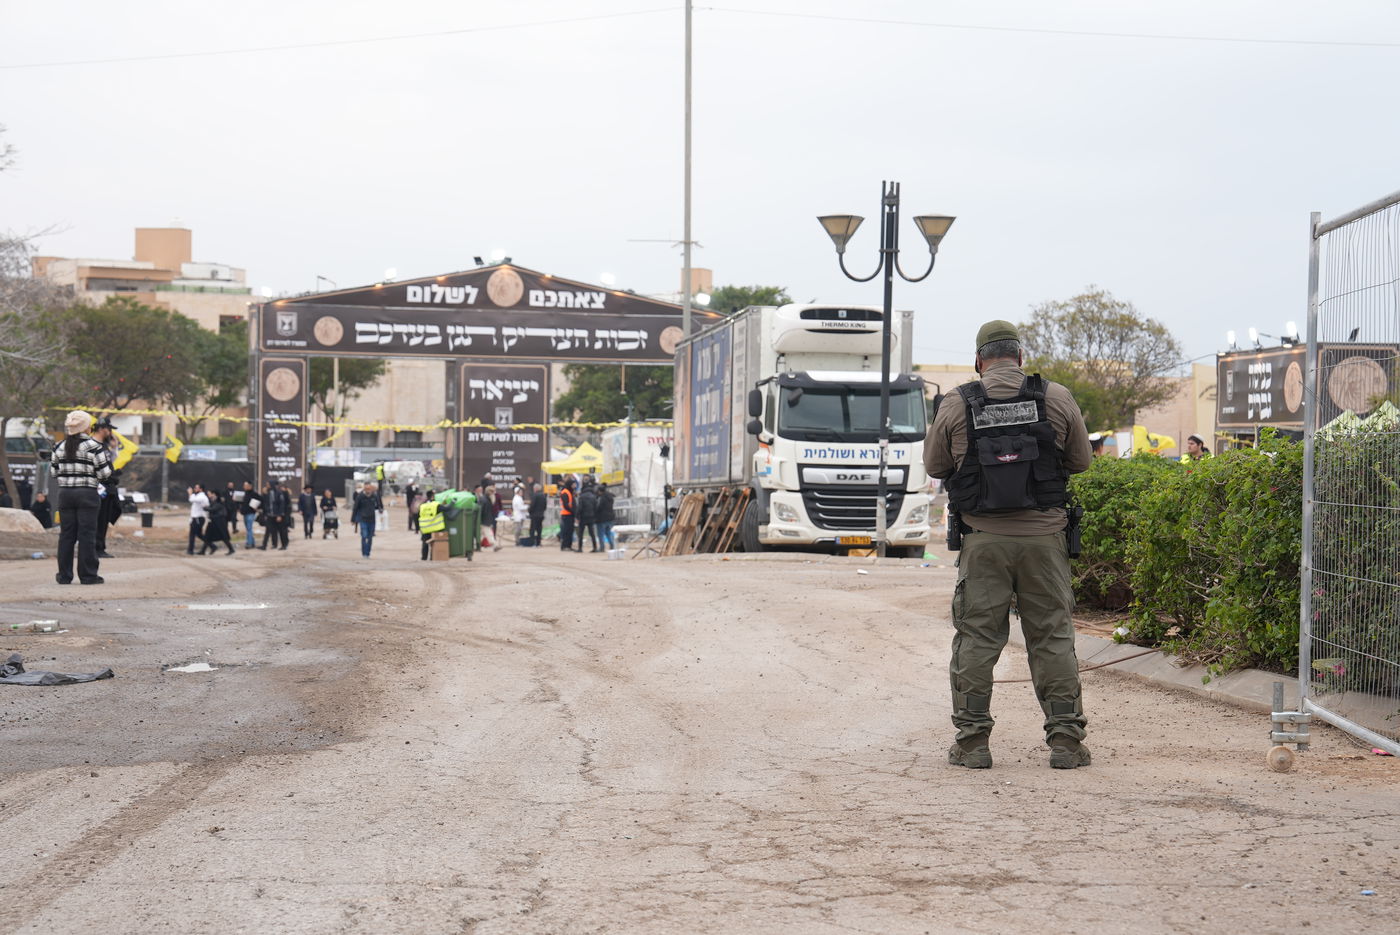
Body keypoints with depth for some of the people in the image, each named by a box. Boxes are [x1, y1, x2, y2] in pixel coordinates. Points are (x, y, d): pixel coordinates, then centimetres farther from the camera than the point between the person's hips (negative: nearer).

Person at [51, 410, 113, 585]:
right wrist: (107, 458, 9)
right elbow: (104, 474, -7)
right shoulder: (94, 446, -8)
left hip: (65, 494, 4)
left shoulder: (59, 447, 6)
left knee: (66, 534, 8)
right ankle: (88, 575, -1)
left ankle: (64, 575, 9)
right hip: (87, 494, -4)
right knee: (87, 535, -1)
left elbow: (54, 472, 11)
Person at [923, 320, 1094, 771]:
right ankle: (1066, 740, 7)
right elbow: (1081, 460, 11)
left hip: (984, 539, -1)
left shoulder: (956, 406, -1)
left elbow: (934, 466, 10)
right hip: (1044, 536, 1)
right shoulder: (1057, 399, 1)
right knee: (1053, 636, 7)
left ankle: (972, 740, 6)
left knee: (976, 637, 6)